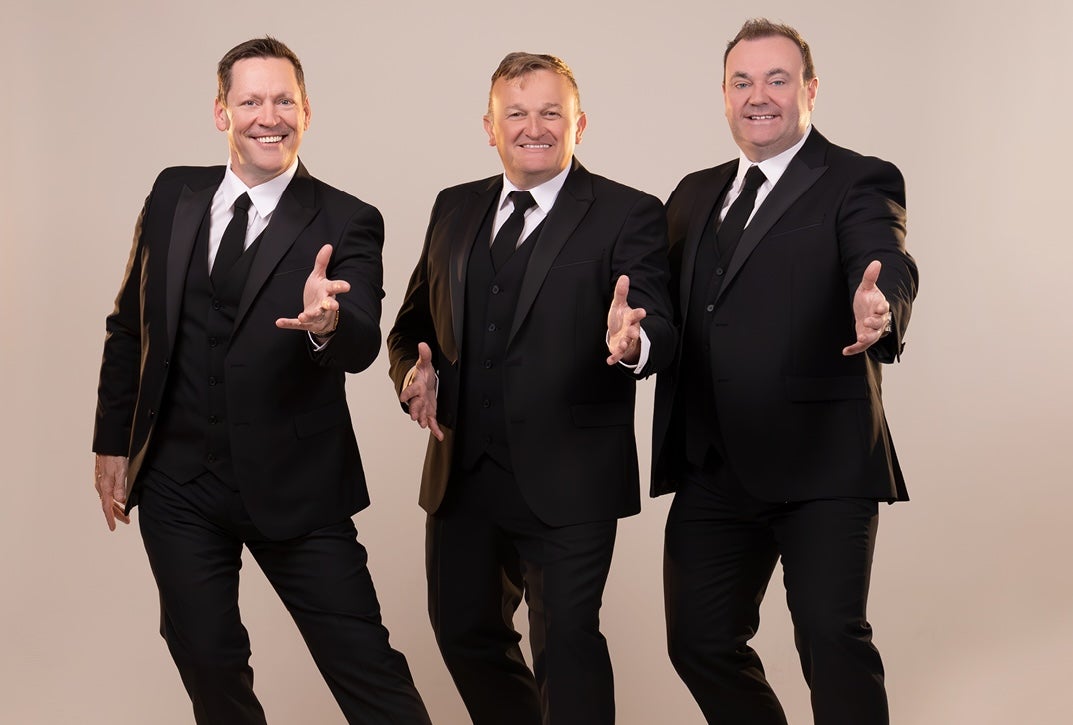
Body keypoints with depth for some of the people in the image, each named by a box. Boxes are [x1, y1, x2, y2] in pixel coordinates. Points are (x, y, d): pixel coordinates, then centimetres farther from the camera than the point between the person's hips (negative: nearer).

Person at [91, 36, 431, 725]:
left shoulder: (347, 224, -7)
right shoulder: (174, 196, 4)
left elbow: (361, 346, -21)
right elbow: (130, 325, 12)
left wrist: (327, 322, -44)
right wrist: (113, 442, 10)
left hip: (294, 487, -3)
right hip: (176, 482, 3)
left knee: (366, 663, -2)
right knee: (208, 662, 13)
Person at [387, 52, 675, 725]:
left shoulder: (629, 215, -5)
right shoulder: (455, 209, 11)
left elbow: (660, 333, -15)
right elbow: (415, 322, 17)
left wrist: (633, 343, -39)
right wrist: (416, 372, -4)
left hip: (567, 483, -6)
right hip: (462, 473, 6)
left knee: (567, 641, -5)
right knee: (465, 631, 18)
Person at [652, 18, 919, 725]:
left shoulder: (858, 183, -3)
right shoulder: (696, 195, 16)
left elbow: (889, 268, -21)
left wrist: (879, 309, -44)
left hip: (820, 463, -6)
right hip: (712, 470, 6)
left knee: (834, 639, -8)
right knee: (700, 641, 12)